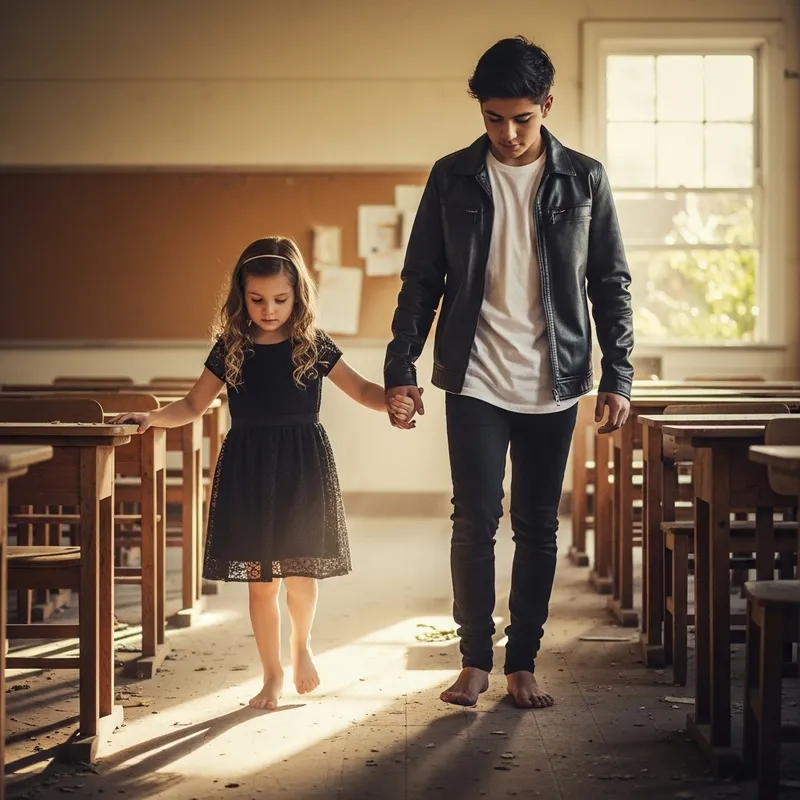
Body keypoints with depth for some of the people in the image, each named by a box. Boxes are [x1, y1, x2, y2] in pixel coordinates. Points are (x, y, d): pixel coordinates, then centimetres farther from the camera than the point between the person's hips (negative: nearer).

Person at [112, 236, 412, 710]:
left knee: (300, 574, 1)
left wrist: (391, 401, -16)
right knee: (261, 580, 4)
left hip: (303, 470, -1)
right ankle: (272, 674, 20)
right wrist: (152, 418, -6)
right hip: (248, 470, 1)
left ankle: (301, 646, 32)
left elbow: (361, 389, 3)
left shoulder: (314, 346, 0)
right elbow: (194, 405, 10)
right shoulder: (231, 349, 3)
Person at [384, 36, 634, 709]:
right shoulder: (453, 178, 2)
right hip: (475, 381, -1)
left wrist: (618, 376, -2)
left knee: (538, 527, 6)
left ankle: (523, 664, 16)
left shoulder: (583, 179, 2)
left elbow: (611, 285, 5)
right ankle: (475, 660, 9)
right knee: (476, 520, -5)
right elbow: (421, 280, 6)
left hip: (554, 384, 1)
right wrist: (400, 368, -1)